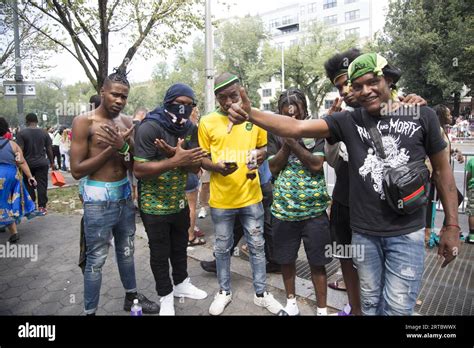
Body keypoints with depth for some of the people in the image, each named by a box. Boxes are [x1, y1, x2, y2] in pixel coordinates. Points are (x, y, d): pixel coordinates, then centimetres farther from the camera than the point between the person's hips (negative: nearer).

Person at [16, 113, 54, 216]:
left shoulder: (21, 133, -6)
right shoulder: (44, 133, 1)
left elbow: (20, 150, -11)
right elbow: (49, 149, 3)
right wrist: (51, 163, 12)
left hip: (27, 164, -1)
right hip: (42, 163, 1)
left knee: (28, 186, 11)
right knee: (41, 185, 3)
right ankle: (41, 207, 3)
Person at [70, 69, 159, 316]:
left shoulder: (126, 122, 5)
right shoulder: (84, 122, -10)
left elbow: (135, 165, 1)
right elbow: (76, 170, -15)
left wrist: (122, 147, -18)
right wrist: (111, 148, -17)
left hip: (125, 195, 6)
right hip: (98, 200, -6)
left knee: (126, 250, 20)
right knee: (96, 259, 3)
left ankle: (131, 296, 39)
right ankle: (89, 311, 23)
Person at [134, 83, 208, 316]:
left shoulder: (191, 129, -1)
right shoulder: (149, 128, -20)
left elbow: (195, 167, -6)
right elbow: (139, 170, -26)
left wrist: (175, 153, -25)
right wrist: (175, 161, -34)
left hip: (180, 202, 6)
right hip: (154, 206, -5)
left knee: (180, 246, 21)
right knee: (160, 252, 10)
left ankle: (181, 284, 44)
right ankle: (166, 296, 31)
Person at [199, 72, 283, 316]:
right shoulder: (207, 122, -4)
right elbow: (202, 159, 1)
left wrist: (257, 159, -10)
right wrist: (218, 167, -20)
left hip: (251, 196, 1)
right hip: (221, 199, 0)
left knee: (257, 246, 13)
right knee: (222, 247, 15)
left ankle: (261, 293, 32)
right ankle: (224, 292, 36)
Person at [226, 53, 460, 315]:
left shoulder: (422, 116, -4)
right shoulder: (349, 121, -3)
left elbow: (442, 170, 5)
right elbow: (297, 127, -14)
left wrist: (452, 225, 3)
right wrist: (251, 115, -28)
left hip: (406, 232, -1)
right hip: (363, 232, 2)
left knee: (397, 307, 4)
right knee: (370, 303, 18)